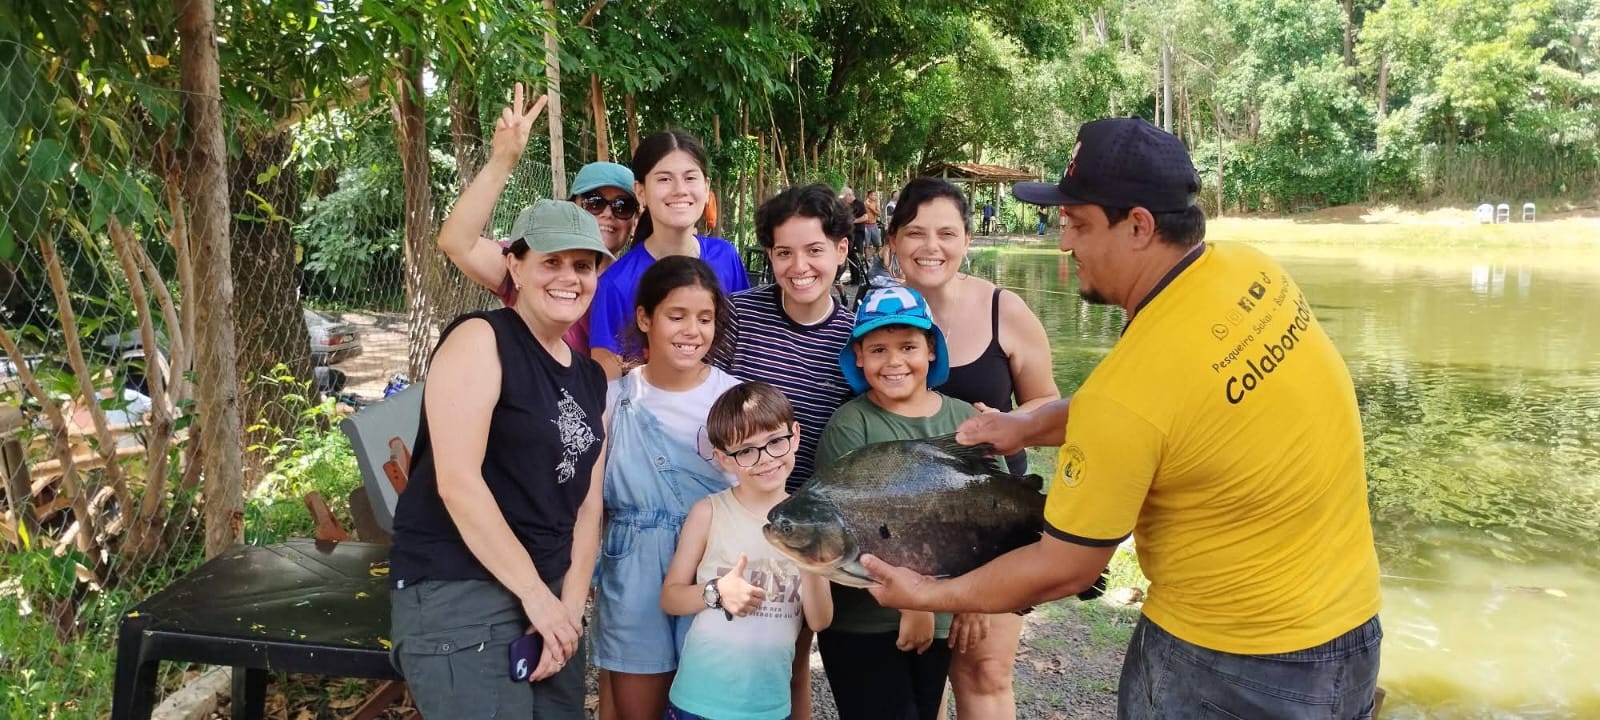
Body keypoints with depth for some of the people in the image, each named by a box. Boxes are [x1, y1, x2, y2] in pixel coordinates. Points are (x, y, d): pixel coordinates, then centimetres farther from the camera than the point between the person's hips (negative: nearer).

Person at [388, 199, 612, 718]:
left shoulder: (590, 378, 12)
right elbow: (458, 481, -18)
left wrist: (570, 602, -3)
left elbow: (587, 502, 11)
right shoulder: (480, 341, -10)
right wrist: (537, 594, -15)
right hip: (457, 595, -7)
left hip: (550, 597, 7)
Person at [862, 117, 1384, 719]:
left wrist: (928, 596, -4)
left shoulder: (1127, 391, -29)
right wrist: (1030, 425, 4)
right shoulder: (1255, 272, -8)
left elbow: (1060, 571, -17)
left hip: (1223, 666, -7)